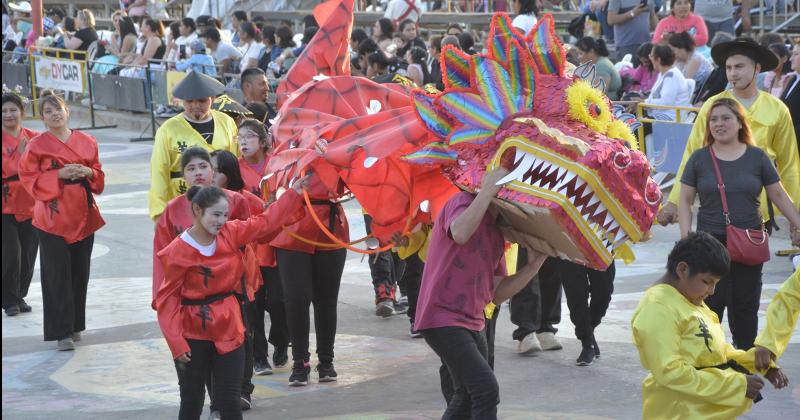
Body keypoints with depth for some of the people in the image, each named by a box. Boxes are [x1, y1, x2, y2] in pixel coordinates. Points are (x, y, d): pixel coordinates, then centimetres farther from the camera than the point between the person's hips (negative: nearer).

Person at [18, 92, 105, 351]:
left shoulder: (87, 142, 8)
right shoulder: (37, 145, -2)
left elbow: (99, 175, 15)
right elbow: (28, 177, -5)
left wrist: (88, 172, -7)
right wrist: (59, 175, -16)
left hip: (83, 215, 4)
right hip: (52, 216, -4)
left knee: (80, 272, 8)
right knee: (58, 275, -6)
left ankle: (75, 325, 22)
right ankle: (62, 332, -2)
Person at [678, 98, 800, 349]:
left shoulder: (757, 157, 5)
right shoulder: (699, 159, 4)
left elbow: (779, 195, 10)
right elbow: (685, 200, 5)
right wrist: (686, 235, -5)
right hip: (711, 243, -1)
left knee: (745, 304, 6)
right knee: (711, 303, -7)